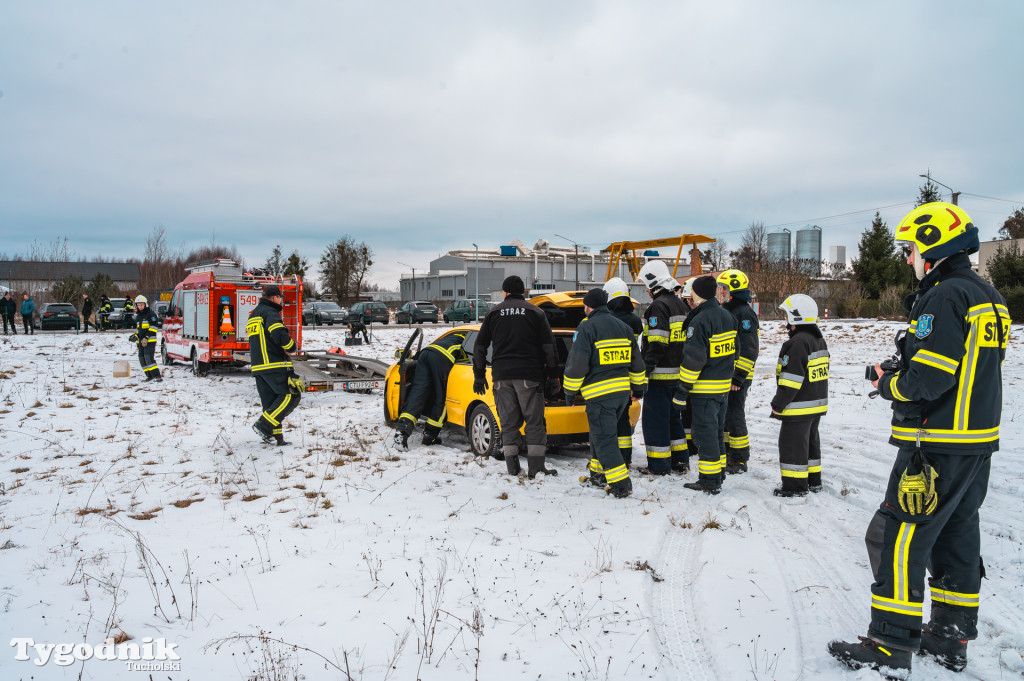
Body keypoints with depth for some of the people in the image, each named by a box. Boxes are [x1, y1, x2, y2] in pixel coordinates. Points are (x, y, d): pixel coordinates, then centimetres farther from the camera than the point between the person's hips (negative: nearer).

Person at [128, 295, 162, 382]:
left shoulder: (151, 314, -7)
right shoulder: (138, 316, 20)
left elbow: (154, 326, -14)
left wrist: (147, 337, -20)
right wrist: (136, 336, 17)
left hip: (150, 340, -9)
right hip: (141, 341, 9)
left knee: (148, 357, -19)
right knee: (142, 358, 4)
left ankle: (157, 375, -21)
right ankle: (150, 376, 9)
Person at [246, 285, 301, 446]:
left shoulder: (253, 315, 23)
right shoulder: (270, 312, -8)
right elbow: (279, 335, -22)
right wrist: (291, 346, -5)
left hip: (258, 366, 10)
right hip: (274, 364, -10)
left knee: (270, 401, 10)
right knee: (291, 395, -8)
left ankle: (275, 436, 8)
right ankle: (264, 425, -14)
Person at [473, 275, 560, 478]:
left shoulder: (494, 313, 10)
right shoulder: (536, 312, 5)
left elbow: (479, 347, 11)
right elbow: (549, 347, 1)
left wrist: (479, 376, 17)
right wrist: (553, 377, 5)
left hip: (501, 376, 2)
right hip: (529, 375, -2)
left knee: (508, 421, 8)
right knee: (535, 421, 3)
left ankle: (512, 465, 7)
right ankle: (536, 467, 0)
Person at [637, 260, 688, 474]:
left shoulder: (658, 306, -16)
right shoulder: (679, 304, 15)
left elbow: (657, 343, -23)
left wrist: (646, 369, -19)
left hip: (661, 374, -10)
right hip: (678, 373, 10)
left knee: (654, 418, -1)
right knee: (673, 416, 18)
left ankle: (659, 466, 3)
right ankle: (680, 461, 24)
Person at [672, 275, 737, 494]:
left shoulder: (700, 321, -19)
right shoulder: (727, 316, 9)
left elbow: (693, 360, -21)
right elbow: (733, 352, 17)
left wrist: (681, 392, -16)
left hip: (705, 387, -9)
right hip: (724, 386, 9)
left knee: (705, 433, -3)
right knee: (717, 430, 19)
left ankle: (709, 482, 1)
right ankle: (719, 473, 28)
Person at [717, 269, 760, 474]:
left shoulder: (745, 314, -15)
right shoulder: (727, 311, 15)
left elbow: (749, 351, -20)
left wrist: (738, 377, -23)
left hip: (737, 377, -10)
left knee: (734, 415, -5)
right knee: (723, 415, 15)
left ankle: (740, 461, 4)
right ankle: (728, 453, 27)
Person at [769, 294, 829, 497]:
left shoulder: (798, 343, -21)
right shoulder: (819, 340, 11)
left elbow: (791, 379, -24)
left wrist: (778, 404, -18)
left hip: (799, 407, -10)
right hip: (817, 404, 10)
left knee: (792, 444, -1)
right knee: (810, 441, 20)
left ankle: (795, 485, 4)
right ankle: (813, 480, 29)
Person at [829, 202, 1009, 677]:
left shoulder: (944, 296, -17)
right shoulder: (988, 298, 14)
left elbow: (927, 380, -23)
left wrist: (886, 383, -4)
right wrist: (903, 370, 10)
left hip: (937, 447, -10)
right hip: (978, 442, 10)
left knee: (899, 540, -3)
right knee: (957, 536, 17)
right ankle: (951, 640, 27)